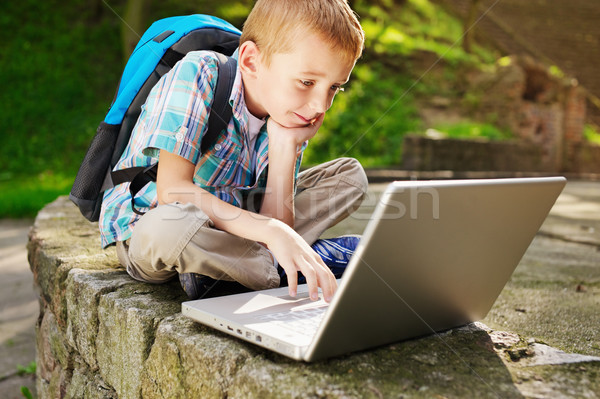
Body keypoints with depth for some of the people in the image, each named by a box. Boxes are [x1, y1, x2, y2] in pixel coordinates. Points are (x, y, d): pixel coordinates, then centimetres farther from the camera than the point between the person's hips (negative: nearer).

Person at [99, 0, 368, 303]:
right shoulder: (198, 74, -23)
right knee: (170, 225, -43)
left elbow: (274, 223, -15)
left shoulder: (287, 119, -7)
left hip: (222, 224, 6)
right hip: (141, 231, -5)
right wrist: (272, 231, -41)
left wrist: (285, 145, -24)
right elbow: (171, 190, -34)